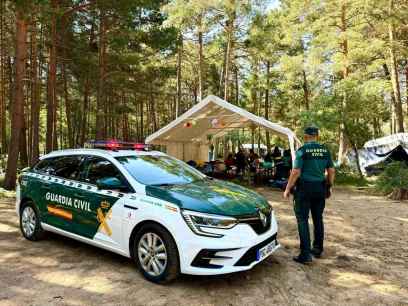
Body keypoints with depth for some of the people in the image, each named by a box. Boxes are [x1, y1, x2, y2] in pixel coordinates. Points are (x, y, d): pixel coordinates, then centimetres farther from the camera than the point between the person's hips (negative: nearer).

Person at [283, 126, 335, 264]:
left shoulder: (302, 150, -10)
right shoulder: (325, 150, 6)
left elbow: (296, 172, -15)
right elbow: (331, 171, 7)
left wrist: (287, 189, -9)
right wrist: (329, 186, 19)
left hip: (304, 188, -6)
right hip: (320, 189, 6)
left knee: (303, 220, -1)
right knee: (318, 219, 16)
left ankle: (305, 254, -2)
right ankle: (318, 249, 27)